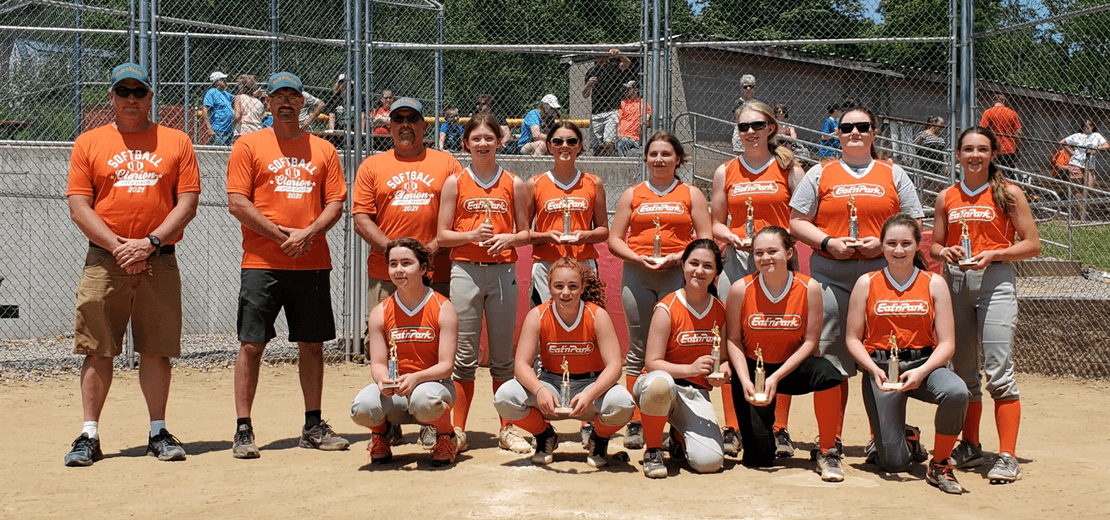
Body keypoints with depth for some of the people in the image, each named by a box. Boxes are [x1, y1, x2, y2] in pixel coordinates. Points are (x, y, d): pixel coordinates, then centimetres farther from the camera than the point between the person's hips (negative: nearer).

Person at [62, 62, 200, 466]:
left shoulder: (177, 142, 9)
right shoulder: (89, 143, 8)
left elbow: (187, 203, 2)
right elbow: (78, 206, 1)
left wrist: (149, 242, -10)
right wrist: (117, 246, -11)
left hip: (160, 262, 1)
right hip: (103, 262, 0)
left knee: (156, 350, 3)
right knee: (97, 351, -1)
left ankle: (158, 432, 13)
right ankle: (89, 436, 5)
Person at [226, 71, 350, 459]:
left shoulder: (323, 149, 12)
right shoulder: (249, 145, 4)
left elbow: (336, 203, 8)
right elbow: (237, 203, -4)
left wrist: (308, 234, -10)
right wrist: (282, 234, -11)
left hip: (313, 264, 3)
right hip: (262, 263, -3)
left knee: (313, 344, 7)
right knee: (252, 344, -5)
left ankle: (313, 427, 17)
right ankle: (243, 430, 2)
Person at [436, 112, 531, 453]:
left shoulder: (514, 185, 8)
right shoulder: (455, 183, 5)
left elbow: (525, 234, 11)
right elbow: (443, 235, 3)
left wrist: (509, 238, -10)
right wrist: (472, 235, -13)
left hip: (503, 272, 1)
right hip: (465, 271, -1)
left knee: (503, 355, 6)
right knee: (465, 355, 0)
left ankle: (507, 430, 14)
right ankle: (458, 431, 8)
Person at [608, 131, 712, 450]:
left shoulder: (691, 194, 11)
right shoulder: (632, 194, 14)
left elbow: (706, 241, 5)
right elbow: (614, 239, 10)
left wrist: (676, 257, -11)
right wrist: (639, 258, -7)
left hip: (678, 275, -1)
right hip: (637, 275, 1)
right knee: (638, 350, 0)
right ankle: (635, 424, 4)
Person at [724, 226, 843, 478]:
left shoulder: (809, 288, -13)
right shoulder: (741, 289, -12)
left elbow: (810, 341, -11)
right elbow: (733, 340, -4)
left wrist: (776, 377, -20)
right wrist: (745, 381, -18)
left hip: (791, 367, 0)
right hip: (752, 368, 0)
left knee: (827, 373, -36)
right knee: (759, 458, -8)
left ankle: (827, 453, -17)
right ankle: (771, 435, 33)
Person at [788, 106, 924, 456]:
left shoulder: (894, 175, 12)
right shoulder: (820, 174, 11)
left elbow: (912, 225, 9)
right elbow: (797, 222, 7)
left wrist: (884, 243, -9)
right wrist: (827, 243, -9)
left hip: (882, 274, 0)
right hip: (830, 275, 0)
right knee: (831, 355, -1)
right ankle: (831, 438, 7)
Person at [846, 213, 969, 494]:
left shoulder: (934, 283, 2)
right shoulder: (867, 283, 2)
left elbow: (947, 343, -3)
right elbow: (853, 339, 2)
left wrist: (921, 372, -20)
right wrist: (874, 370, -16)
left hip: (923, 363, 1)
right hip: (880, 367, -1)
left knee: (957, 392, -36)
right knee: (893, 463, -10)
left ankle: (940, 465, -9)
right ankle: (908, 440, 31)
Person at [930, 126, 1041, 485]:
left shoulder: (1008, 194, 2)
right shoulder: (946, 198, 12)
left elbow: (1032, 245, 0)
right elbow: (934, 245, 18)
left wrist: (993, 254, -14)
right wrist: (945, 252, -5)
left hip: (994, 281, -4)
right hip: (955, 281, 4)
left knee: (999, 372, -11)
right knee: (963, 372, 9)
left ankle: (1007, 457, -10)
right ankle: (970, 448, 22)